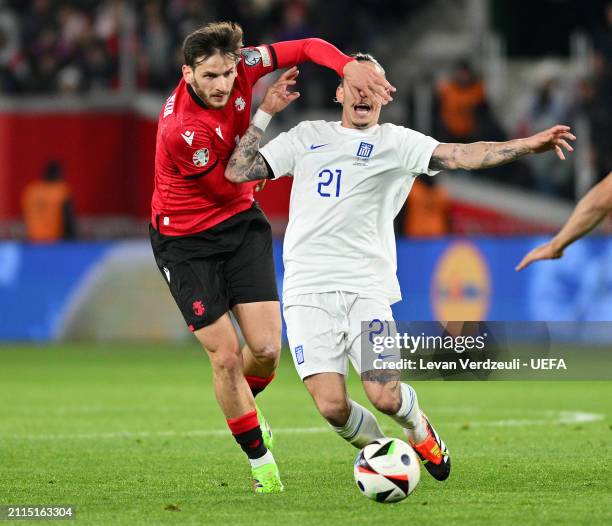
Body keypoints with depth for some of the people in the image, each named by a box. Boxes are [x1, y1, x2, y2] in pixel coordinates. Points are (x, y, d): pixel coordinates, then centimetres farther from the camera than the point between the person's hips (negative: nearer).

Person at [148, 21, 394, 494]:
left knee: (266, 348, -5)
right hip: (185, 239, -5)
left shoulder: (239, 67, -14)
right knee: (226, 357, -7)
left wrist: (349, 66, -26)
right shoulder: (180, 130, -30)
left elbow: (306, 48, -5)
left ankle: (242, 405, 30)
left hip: (241, 223, 5)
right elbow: (231, 186, -17)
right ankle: (260, 460, 12)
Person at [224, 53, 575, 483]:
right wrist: (265, 112, 9)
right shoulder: (308, 136, 15)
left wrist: (527, 145, -18)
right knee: (332, 405, -13)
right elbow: (238, 171, 12)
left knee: (386, 396, -14)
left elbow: (460, 155, -5)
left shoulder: (397, 142, 9)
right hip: (308, 291, 1)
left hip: (367, 286, -1)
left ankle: (419, 430, 24)